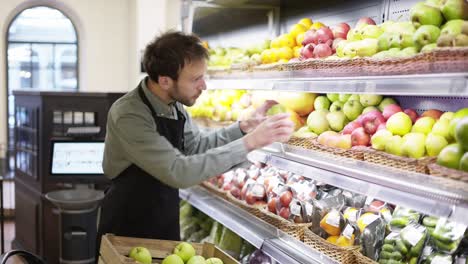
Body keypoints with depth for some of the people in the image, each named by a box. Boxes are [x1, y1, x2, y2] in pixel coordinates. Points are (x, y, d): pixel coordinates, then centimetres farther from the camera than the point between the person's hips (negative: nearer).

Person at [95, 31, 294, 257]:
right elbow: (179, 172, -33)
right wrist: (249, 142, -33)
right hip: (127, 230, -6)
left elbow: (198, 145, 10)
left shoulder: (174, 105, -4)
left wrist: (244, 127, -6)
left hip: (167, 225, 7)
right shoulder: (129, 116, -27)